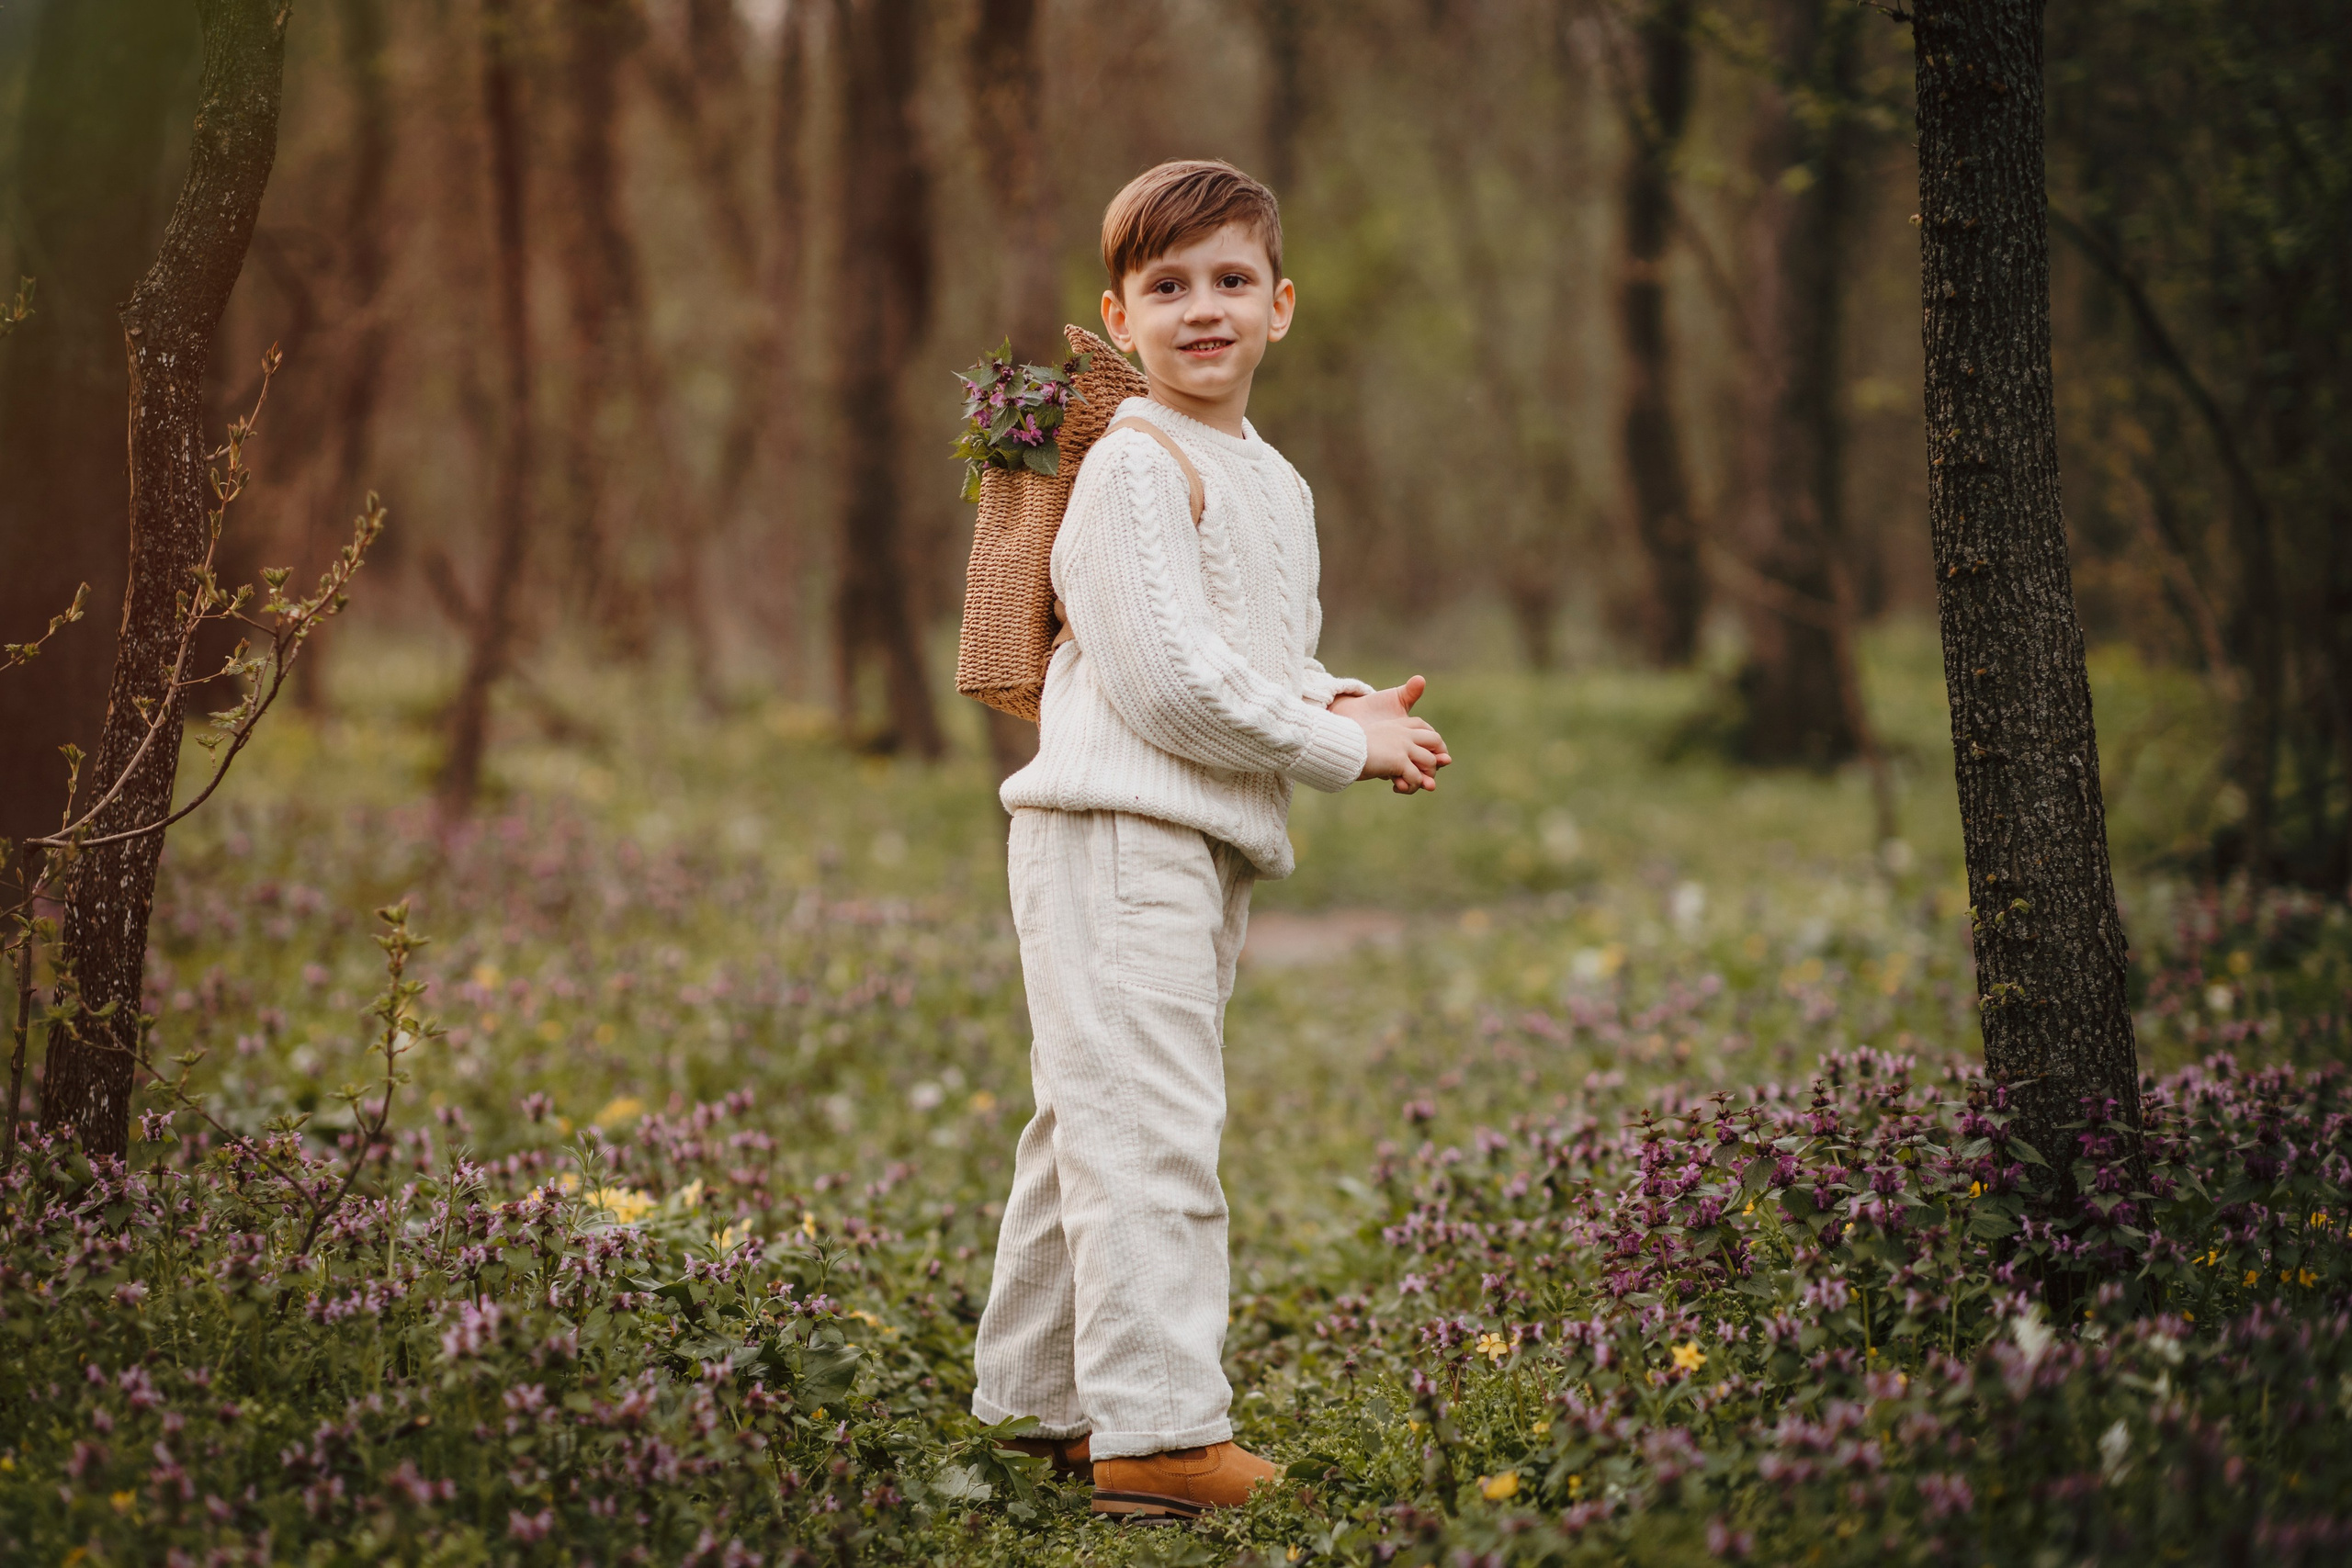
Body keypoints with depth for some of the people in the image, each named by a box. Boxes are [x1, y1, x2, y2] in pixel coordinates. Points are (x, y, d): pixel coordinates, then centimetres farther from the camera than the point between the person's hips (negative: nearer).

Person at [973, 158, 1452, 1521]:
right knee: (1149, 1128, -11)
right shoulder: (1134, 469, -12)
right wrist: (1341, 747, -12)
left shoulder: (1276, 486, 18)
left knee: (1095, 1129, 15)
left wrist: (1350, 706, 3)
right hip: (1117, 829, -9)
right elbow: (1170, 679, -19)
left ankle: (1043, 1407, 24)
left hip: (1212, 841, 10)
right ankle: (1157, 1433, -10)